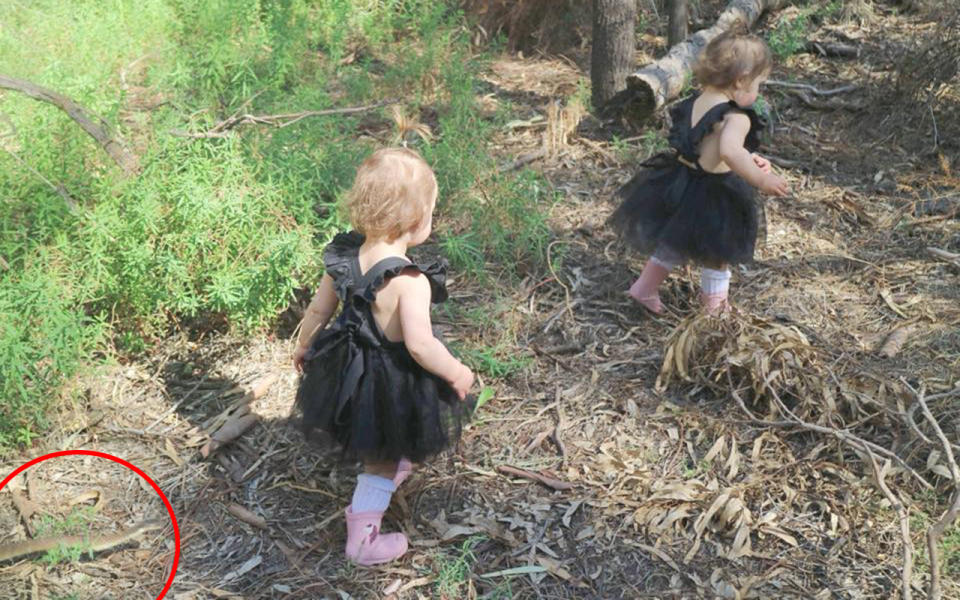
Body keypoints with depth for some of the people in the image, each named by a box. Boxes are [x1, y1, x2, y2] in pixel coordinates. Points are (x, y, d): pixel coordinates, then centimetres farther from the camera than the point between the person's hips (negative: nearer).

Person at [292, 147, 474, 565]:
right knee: (382, 462, 15)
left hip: (349, 370, 7)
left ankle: (396, 464, 63)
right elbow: (420, 345, -34)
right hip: (393, 385, -7)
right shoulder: (409, 279, -31)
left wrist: (303, 346, 18)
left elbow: (318, 311, 1)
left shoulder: (344, 257, -10)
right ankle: (362, 539, 29)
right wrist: (457, 373, -17)